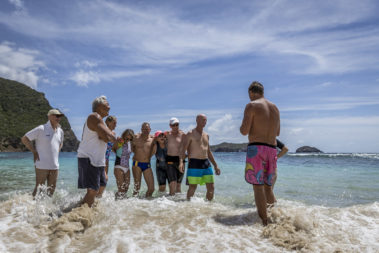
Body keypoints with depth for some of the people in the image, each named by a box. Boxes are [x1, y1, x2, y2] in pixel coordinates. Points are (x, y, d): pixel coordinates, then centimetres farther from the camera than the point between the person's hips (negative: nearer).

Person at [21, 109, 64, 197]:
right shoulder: (41, 129, -9)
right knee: (39, 188, 1)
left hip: (55, 166, 6)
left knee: (51, 189, 12)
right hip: (42, 165, -6)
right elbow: (24, 139, -6)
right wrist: (34, 152, -8)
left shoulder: (60, 131, 9)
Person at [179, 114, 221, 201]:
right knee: (192, 188, -1)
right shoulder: (190, 134, -1)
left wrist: (215, 165, 21)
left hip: (206, 164, 6)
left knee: (211, 187, 3)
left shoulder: (206, 135, 18)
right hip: (194, 164, -6)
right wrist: (181, 162, -26)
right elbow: (183, 149, -10)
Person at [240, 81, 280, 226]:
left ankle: (264, 223, -6)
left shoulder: (251, 106, -5)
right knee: (267, 186, 17)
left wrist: (242, 127, 9)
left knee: (258, 187, -5)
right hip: (272, 149, 7)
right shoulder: (275, 108, 16)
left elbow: (244, 131, -13)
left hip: (256, 148, -7)